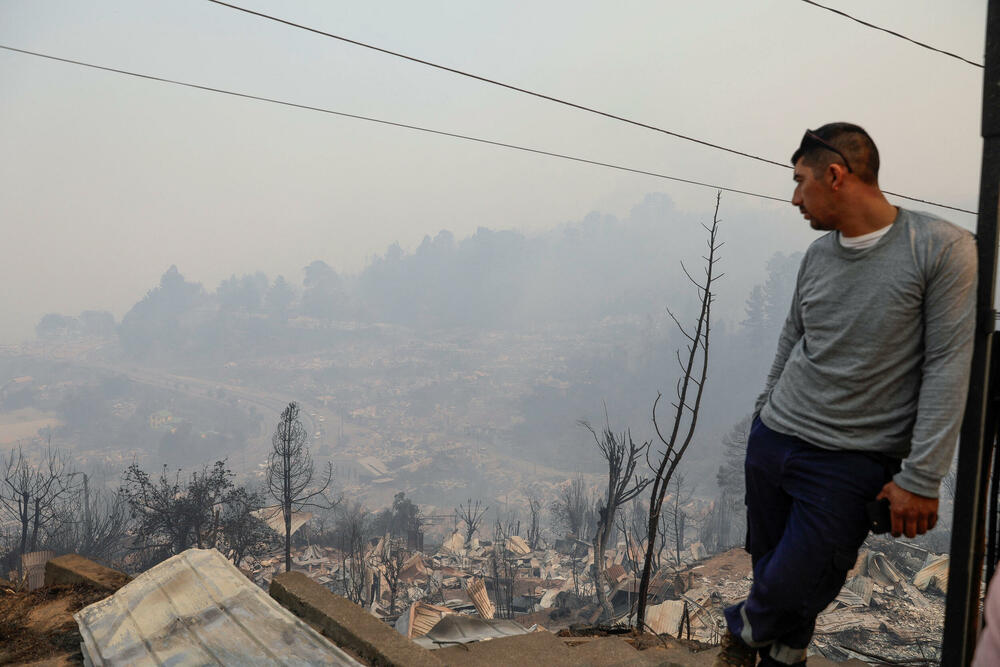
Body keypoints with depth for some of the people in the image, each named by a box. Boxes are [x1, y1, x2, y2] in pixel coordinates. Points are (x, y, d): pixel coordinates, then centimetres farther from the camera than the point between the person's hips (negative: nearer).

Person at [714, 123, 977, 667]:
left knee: (789, 591, -2)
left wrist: (921, 478, -13)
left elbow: (948, 366, -12)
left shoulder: (942, 248, -11)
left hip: (850, 464, -5)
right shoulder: (818, 254, 7)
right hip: (772, 441, 5)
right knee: (769, 574, 11)